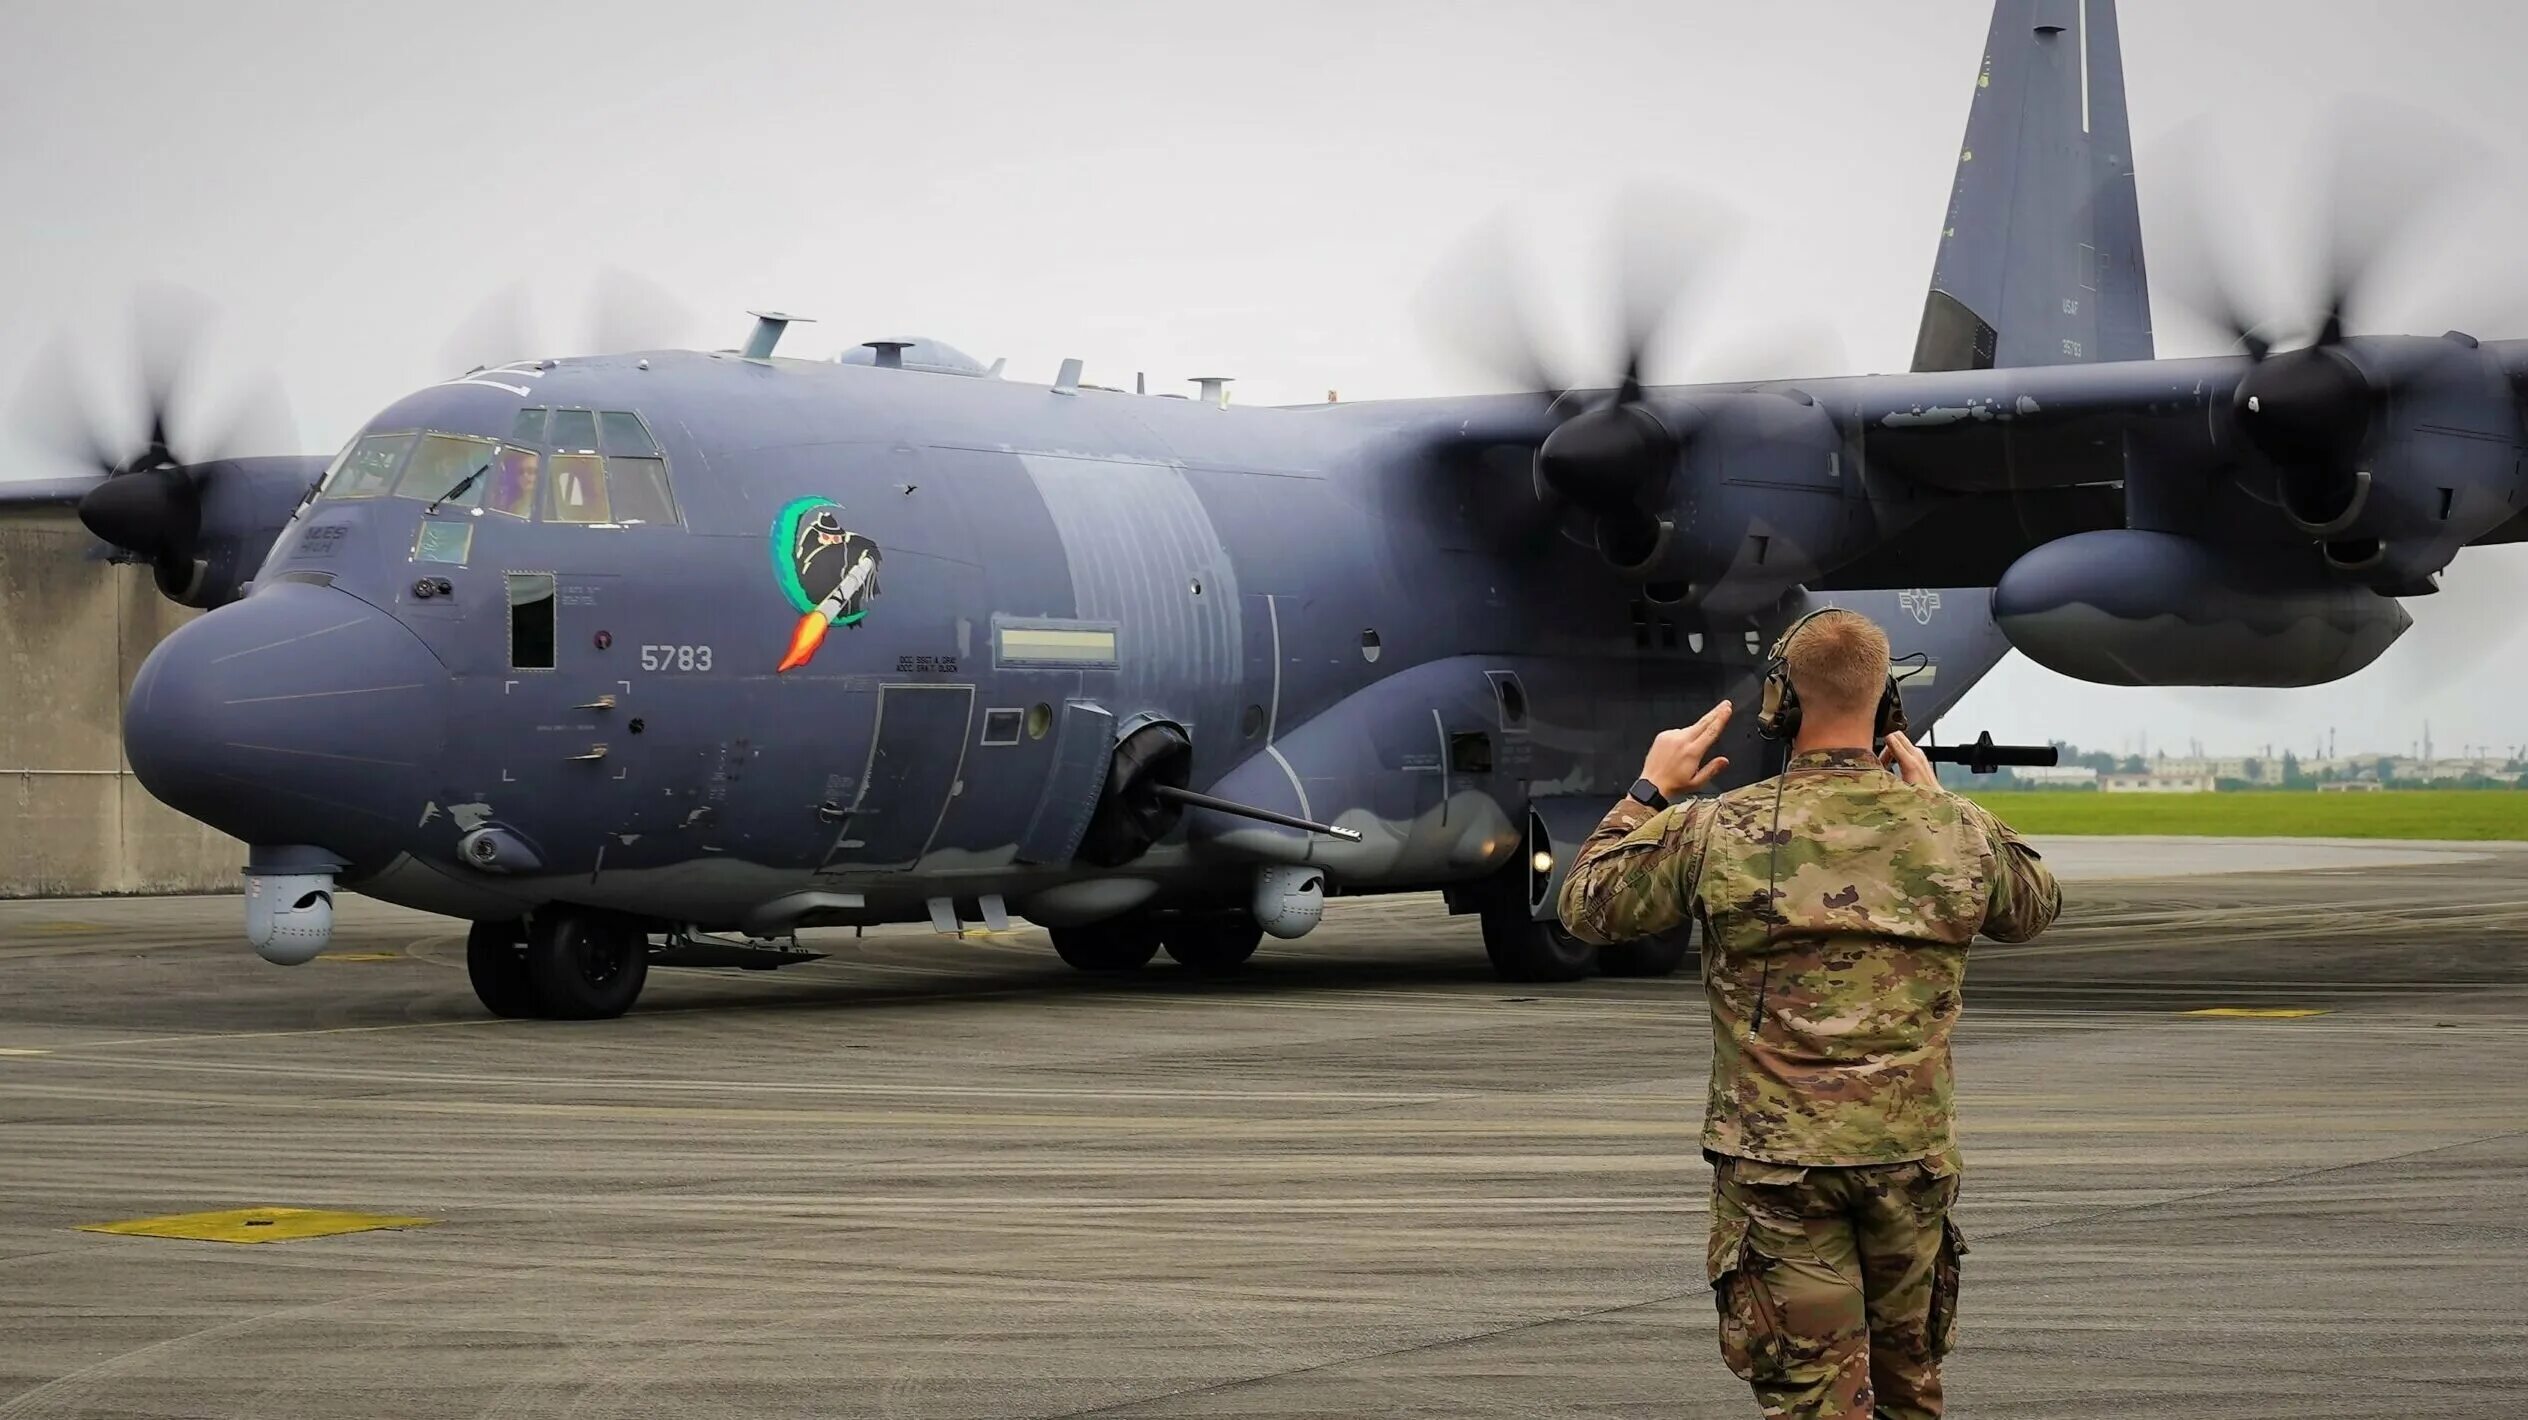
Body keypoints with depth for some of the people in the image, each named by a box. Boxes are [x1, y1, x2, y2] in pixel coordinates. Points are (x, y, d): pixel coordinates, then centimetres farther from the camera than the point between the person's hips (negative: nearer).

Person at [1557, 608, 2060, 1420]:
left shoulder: (1719, 831, -11)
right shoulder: (1956, 831, -3)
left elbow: (1586, 907, 4)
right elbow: (2035, 911, 20)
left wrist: (1652, 793, 13)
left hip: (1777, 1163, -3)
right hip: (1910, 1157, 3)